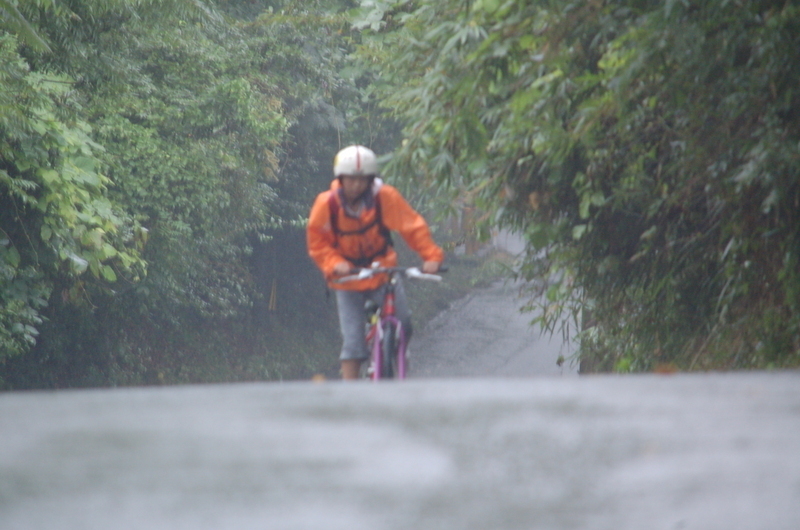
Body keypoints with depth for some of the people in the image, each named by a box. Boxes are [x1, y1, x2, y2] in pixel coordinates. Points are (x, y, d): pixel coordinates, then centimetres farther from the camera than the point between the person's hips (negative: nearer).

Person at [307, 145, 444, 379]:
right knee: (352, 341, -7)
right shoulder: (326, 204, -16)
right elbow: (317, 243, -6)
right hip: (348, 280, -1)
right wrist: (335, 264, -22)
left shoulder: (385, 197, -17)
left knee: (403, 325, -11)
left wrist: (431, 256, -21)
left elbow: (413, 226, -12)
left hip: (383, 272, 1)